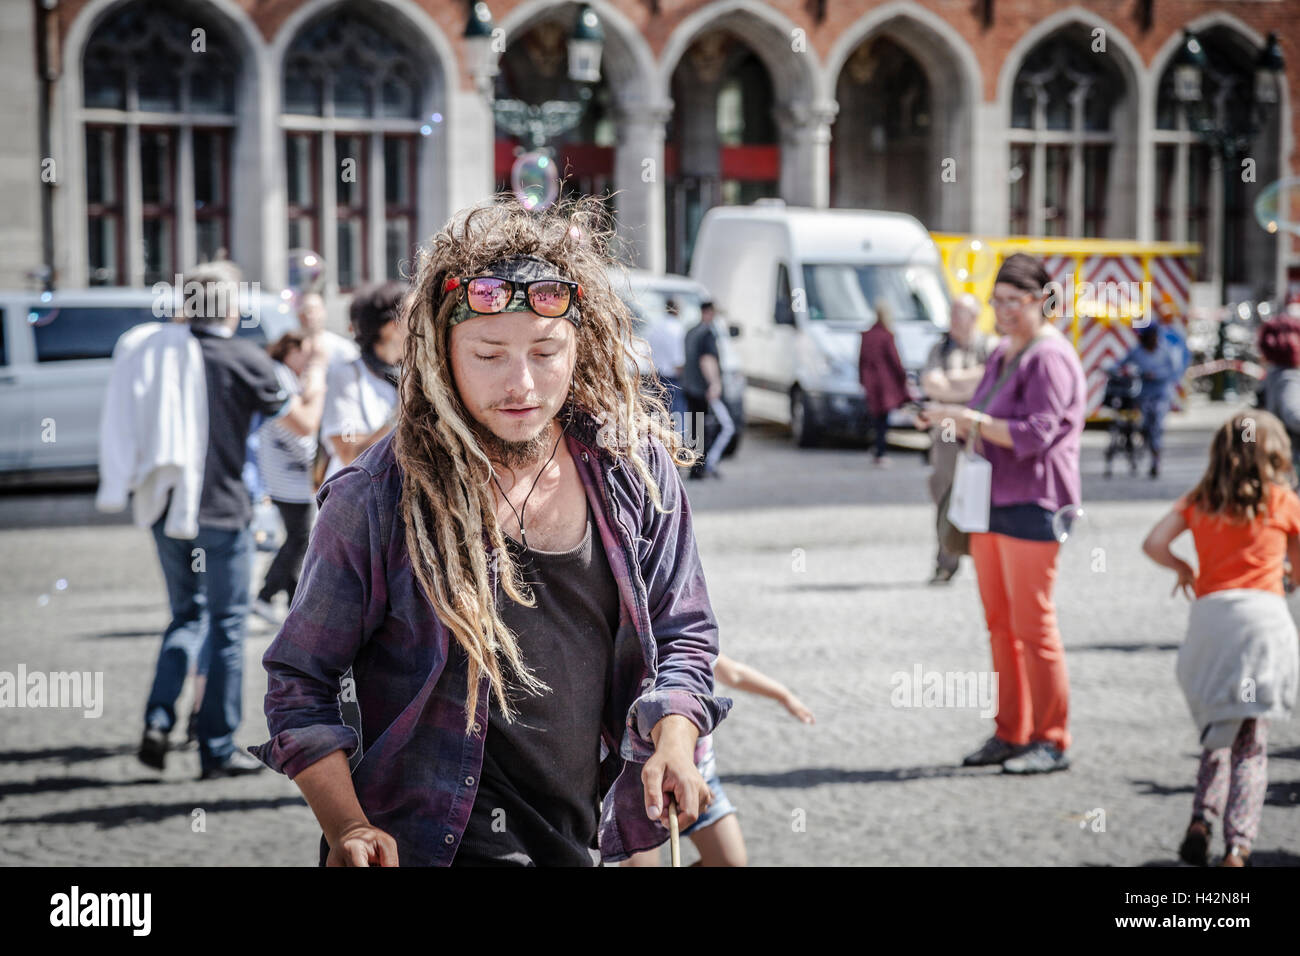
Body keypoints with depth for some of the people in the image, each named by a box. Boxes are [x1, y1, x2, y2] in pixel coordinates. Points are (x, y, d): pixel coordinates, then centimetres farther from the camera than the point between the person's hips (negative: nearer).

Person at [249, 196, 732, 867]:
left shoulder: (633, 467, 0)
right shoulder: (376, 502, -11)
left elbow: (681, 636, 10)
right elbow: (298, 680, -3)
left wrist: (674, 742, -8)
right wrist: (347, 828, -15)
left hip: (587, 844, 4)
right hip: (434, 851, -4)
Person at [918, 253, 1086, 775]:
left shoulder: (1051, 357, -10)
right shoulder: (1001, 354, 18)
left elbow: (1037, 433, -19)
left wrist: (972, 419, -21)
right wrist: (956, 422, 7)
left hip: (1032, 507, -9)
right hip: (990, 502, 9)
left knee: (1032, 624, -6)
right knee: (999, 623, 10)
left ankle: (1051, 741, 1)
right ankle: (1010, 734, 16)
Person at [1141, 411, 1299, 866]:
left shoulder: (1198, 500, 11)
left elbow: (1153, 544, 3)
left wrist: (1183, 569, 21)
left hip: (1208, 613, 3)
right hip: (1262, 612, -2)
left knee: (1219, 731, 17)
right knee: (1250, 742, 0)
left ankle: (1202, 816, -4)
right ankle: (1237, 844, -11)